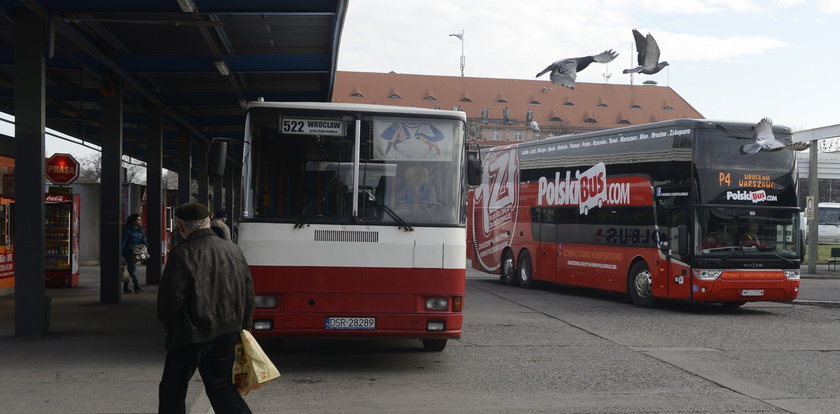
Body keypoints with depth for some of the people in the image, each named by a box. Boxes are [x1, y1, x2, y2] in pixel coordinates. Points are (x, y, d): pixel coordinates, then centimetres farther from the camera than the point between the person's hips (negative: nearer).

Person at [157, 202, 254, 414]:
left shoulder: (182, 254, -16)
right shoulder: (234, 250, 3)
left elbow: (171, 296, -15)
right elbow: (248, 292, 8)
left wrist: (166, 322, 5)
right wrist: (242, 325, 17)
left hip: (191, 334, -5)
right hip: (227, 332, 6)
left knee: (173, 389, 10)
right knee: (222, 387, 16)